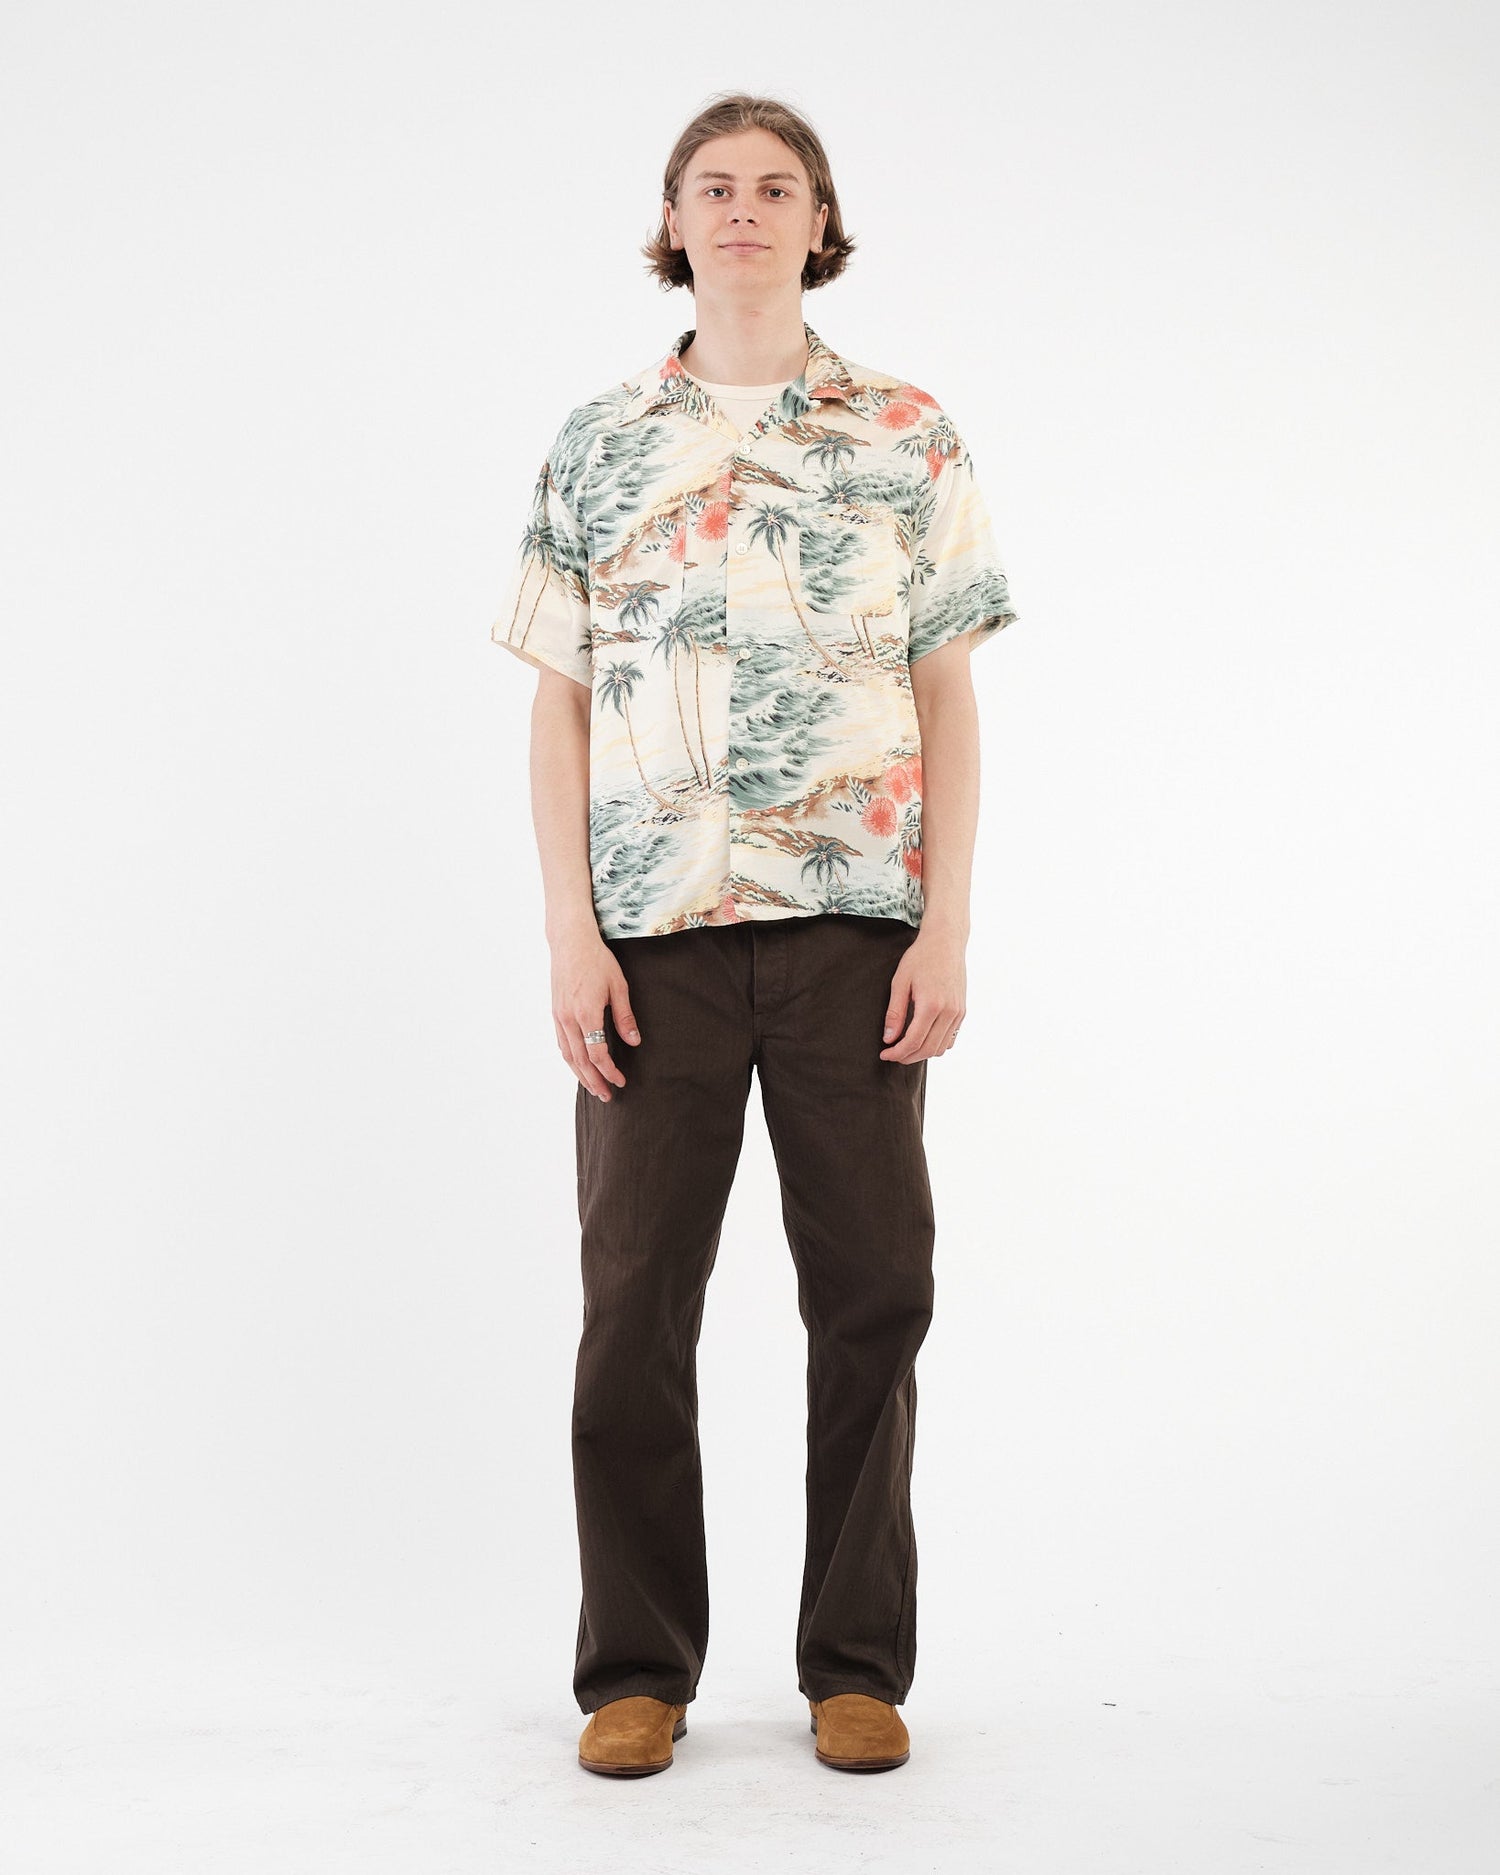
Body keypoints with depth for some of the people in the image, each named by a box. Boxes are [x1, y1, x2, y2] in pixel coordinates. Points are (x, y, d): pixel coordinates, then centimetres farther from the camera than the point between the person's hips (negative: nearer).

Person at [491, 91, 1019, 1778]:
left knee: (871, 1290, 3)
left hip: (856, 926, 0)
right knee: (635, 1295, 2)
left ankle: (857, 1664, 18)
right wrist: (569, 935, -3)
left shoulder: (910, 441, 8)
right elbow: (560, 704, 7)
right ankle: (636, 1670, 16)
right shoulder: (597, 447, 9)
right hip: (656, 931, 1)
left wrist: (946, 928, -3)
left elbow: (949, 700, 6)